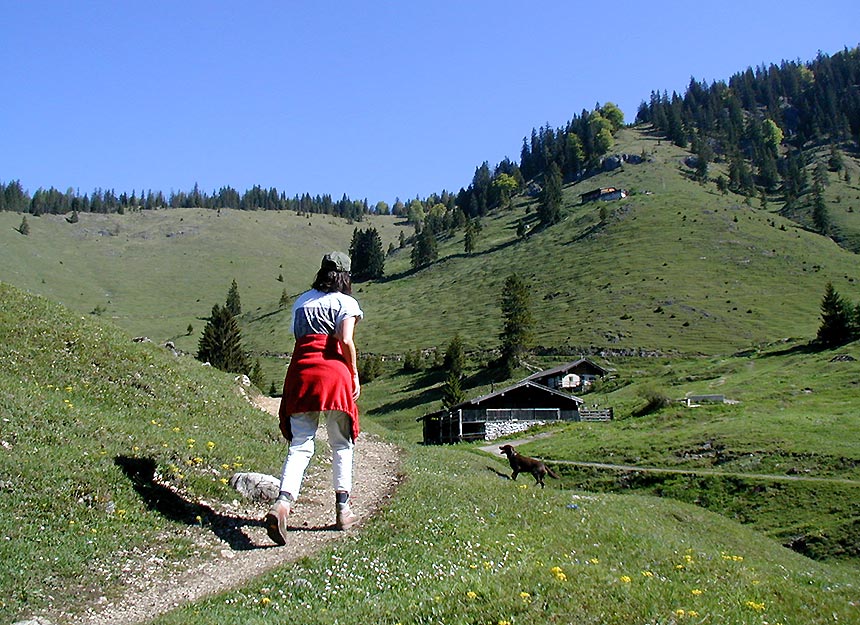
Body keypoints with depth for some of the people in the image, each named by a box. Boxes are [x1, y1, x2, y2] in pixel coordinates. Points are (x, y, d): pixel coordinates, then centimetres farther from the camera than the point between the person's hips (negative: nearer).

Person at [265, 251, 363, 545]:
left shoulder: (302, 300, 21)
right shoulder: (346, 302, 5)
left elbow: (297, 336, 19)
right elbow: (346, 340, -9)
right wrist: (355, 375, 1)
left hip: (300, 371, 3)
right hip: (333, 372, -3)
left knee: (300, 445, 1)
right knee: (342, 444, 12)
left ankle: (282, 503, -20)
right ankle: (343, 511, 16)